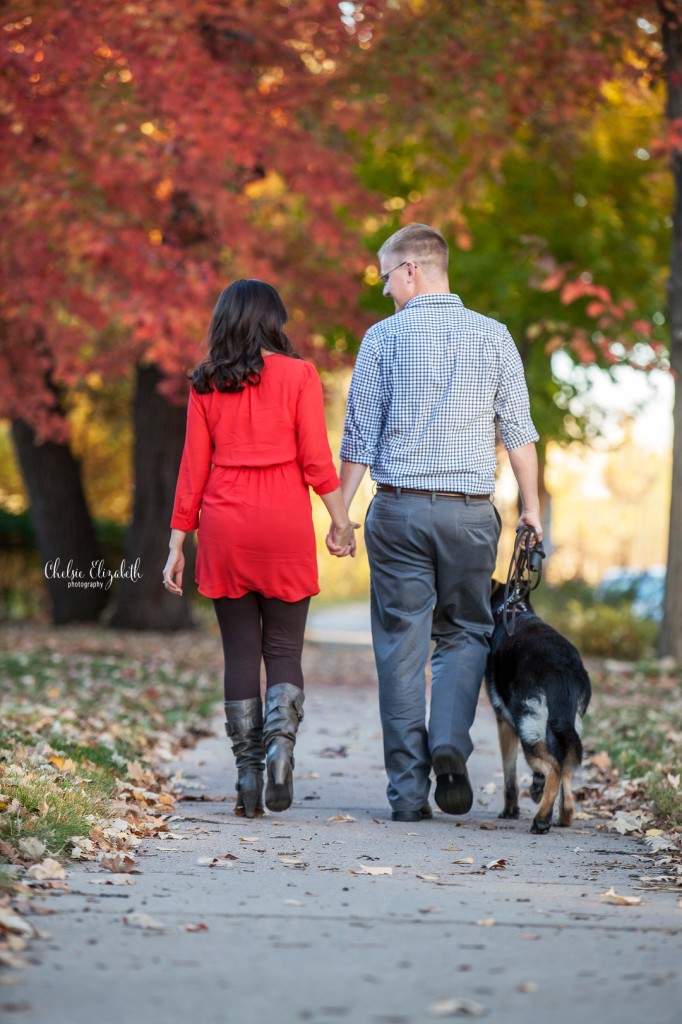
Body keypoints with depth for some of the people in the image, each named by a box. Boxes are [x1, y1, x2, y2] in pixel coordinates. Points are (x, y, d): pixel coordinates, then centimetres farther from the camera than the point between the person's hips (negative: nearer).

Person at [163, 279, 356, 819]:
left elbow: (193, 467, 4)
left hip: (224, 528, 2)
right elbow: (316, 461, -5)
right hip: (285, 530, -2)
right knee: (284, 650, 8)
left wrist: (178, 542, 9)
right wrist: (342, 521, 6)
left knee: (240, 653, 7)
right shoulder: (298, 375, -2)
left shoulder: (205, 384, 4)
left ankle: (248, 774, 5)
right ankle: (281, 740, -17)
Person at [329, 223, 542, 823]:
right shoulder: (494, 337, 4)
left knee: (402, 645, 4)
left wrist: (341, 512, 5)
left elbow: (360, 434, -1)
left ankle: (409, 790, 3)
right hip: (470, 511, 1)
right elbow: (518, 431, 3)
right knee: (464, 633, 14)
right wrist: (531, 508, 10)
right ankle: (449, 744, -9)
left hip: (399, 508, -1)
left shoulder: (384, 337, -1)